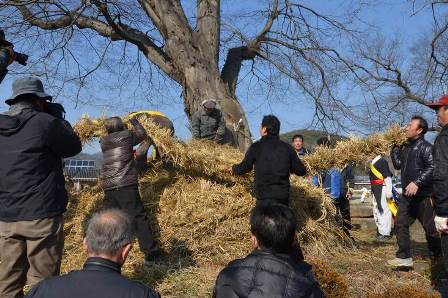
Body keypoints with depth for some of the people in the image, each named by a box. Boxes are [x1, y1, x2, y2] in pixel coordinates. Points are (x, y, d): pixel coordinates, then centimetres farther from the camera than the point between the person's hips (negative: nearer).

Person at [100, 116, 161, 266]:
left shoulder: (103, 141, 16)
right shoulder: (127, 135, 4)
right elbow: (142, 134, 21)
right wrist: (135, 122, 36)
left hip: (108, 187, 5)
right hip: (126, 185, -5)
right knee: (137, 218, -8)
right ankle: (150, 252, -12)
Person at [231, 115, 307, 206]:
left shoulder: (256, 147, -5)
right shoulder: (287, 147, 3)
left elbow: (244, 168, 4)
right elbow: (301, 171, 5)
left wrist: (234, 168, 25)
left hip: (264, 196, -3)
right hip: (283, 196, 3)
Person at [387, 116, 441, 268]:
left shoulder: (426, 147, -12)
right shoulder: (406, 147, 13)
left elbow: (432, 168, -21)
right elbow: (398, 165, 12)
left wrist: (417, 182, -28)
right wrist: (394, 148, 8)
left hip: (423, 196, -8)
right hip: (407, 195, 8)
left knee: (430, 228, 3)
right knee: (400, 224, 6)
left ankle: (439, 257, 22)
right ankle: (404, 257, 12)